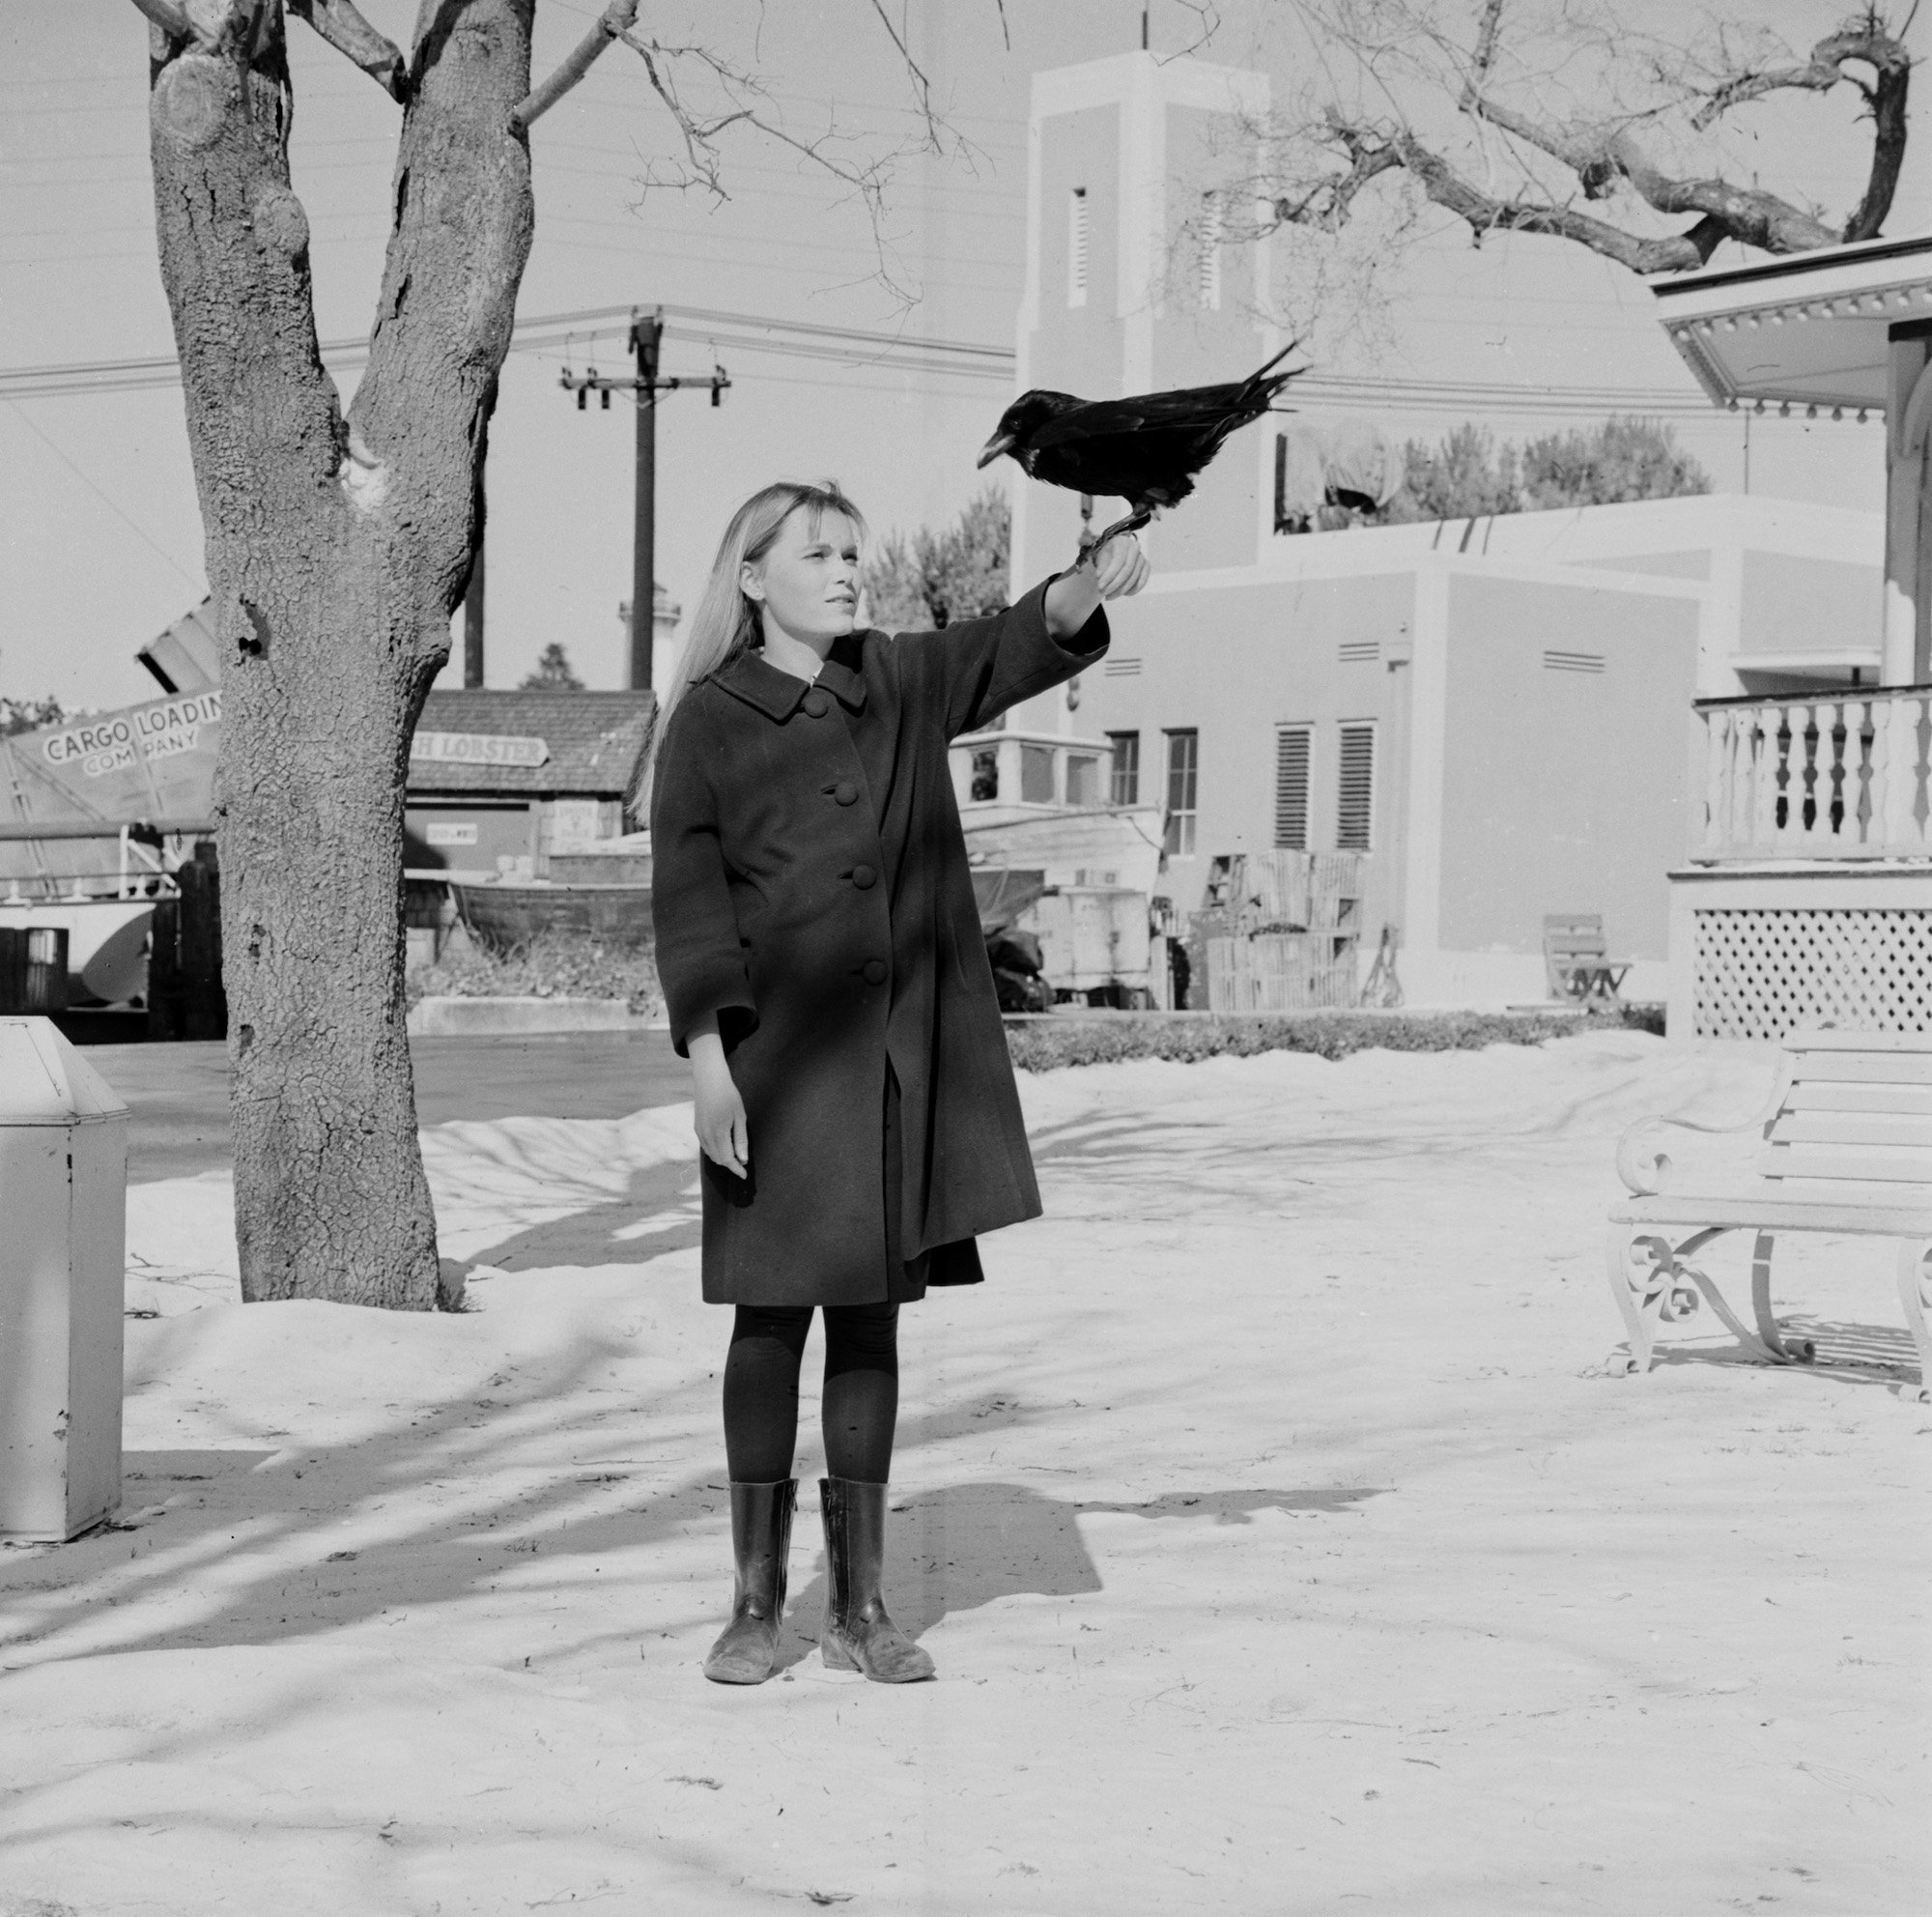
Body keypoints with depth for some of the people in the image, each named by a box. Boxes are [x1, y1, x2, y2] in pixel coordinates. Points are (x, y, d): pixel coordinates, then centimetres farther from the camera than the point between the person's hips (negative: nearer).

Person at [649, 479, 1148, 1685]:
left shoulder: (902, 685, 11)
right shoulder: (709, 722, -1)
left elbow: (1010, 647, -4)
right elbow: (688, 898, -6)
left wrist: (1094, 586, -24)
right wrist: (708, 1056, -14)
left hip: (903, 1052, 4)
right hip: (778, 1056, -4)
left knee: (873, 1316, 7)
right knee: (772, 1314, 1)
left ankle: (862, 1605, 14)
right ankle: (757, 1602, 11)